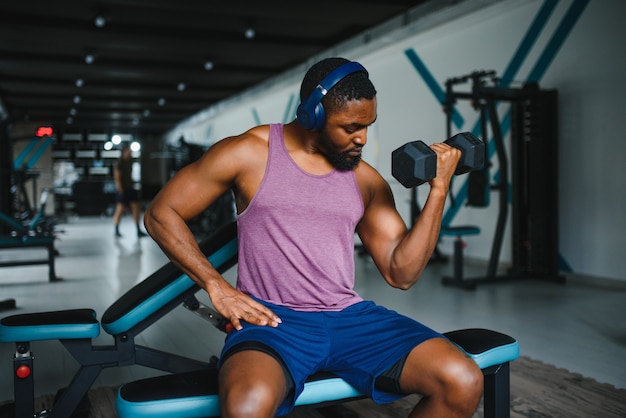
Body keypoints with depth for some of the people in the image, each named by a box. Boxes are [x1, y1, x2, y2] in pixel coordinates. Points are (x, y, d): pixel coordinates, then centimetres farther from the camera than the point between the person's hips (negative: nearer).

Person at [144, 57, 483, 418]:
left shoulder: (367, 180, 10)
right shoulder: (248, 153, 0)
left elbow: (401, 273, 8)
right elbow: (161, 213, 3)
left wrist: (439, 189, 0)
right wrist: (217, 286, -7)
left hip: (350, 316, 4)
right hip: (272, 319, -4)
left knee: (463, 382, -15)